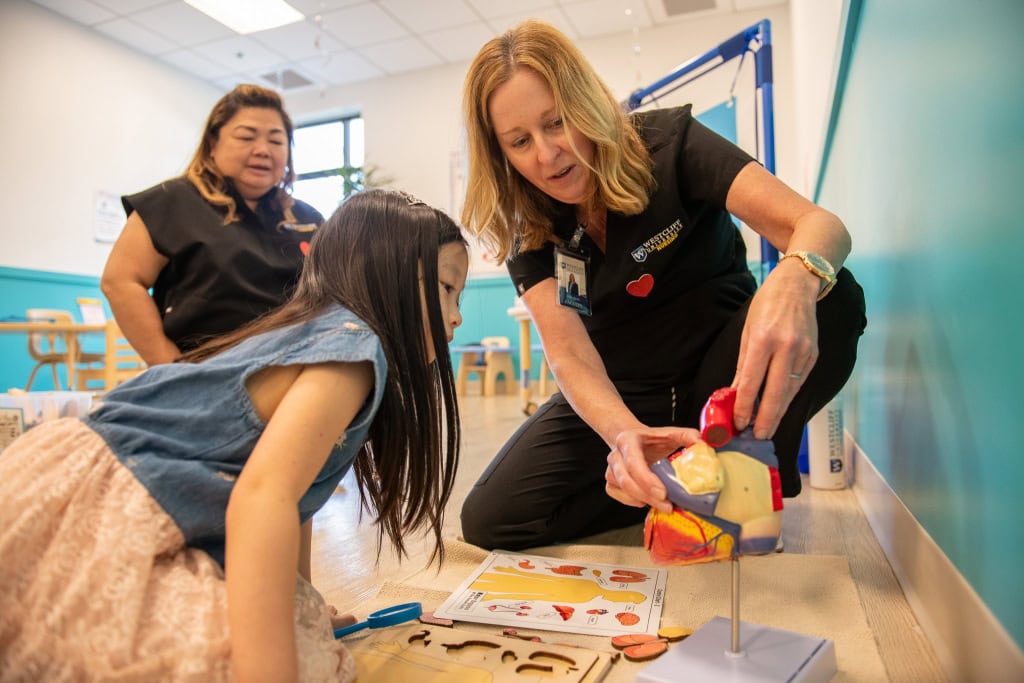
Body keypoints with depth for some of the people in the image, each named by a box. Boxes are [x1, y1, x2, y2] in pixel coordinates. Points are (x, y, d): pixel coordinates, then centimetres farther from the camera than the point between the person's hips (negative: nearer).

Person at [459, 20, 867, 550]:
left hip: (719, 368, -1)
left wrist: (794, 280, -52)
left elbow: (821, 225, -26)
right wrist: (624, 433, -44)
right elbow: (569, 355, -21)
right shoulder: (528, 228, -10)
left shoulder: (667, 143, -16)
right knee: (489, 520, -13)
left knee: (832, 300, -32)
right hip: (615, 396, 2)